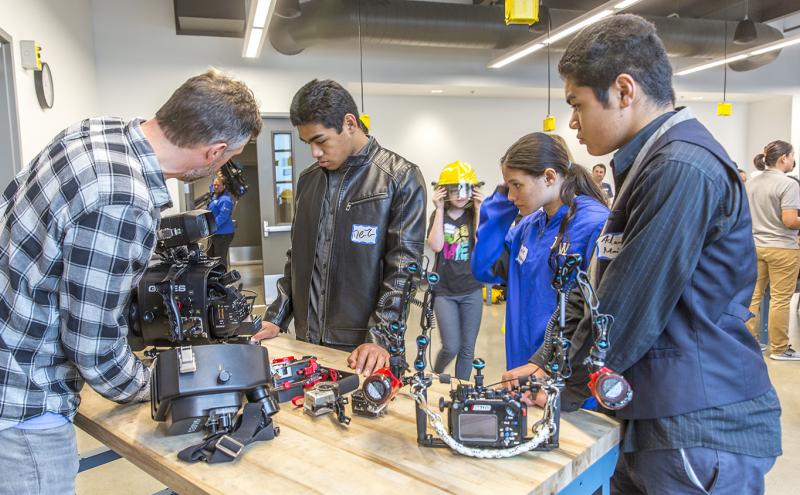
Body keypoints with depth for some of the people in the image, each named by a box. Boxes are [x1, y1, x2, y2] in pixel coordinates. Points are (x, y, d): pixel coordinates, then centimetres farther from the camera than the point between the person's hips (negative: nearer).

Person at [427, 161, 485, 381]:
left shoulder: (475, 215, 2)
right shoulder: (439, 216, 2)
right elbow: (436, 246, -15)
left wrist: (479, 210, -12)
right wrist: (440, 209, -14)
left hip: (472, 292, 1)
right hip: (444, 291, -1)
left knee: (467, 349, 7)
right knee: (451, 348, -6)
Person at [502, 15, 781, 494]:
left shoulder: (682, 169, -21)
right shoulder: (652, 163, 11)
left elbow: (628, 312, -21)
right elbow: (606, 292, 12)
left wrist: (562, 390, -6)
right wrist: (547, 362, 8)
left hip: (701, 432, -9)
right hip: (655, 419, 9)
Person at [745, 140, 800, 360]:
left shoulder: (752, 183, 8)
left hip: (756, 246, 7)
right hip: (782, 248, -6)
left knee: (753, 296, 10)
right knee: (780, 299, 2)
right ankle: (779, 349, 10)